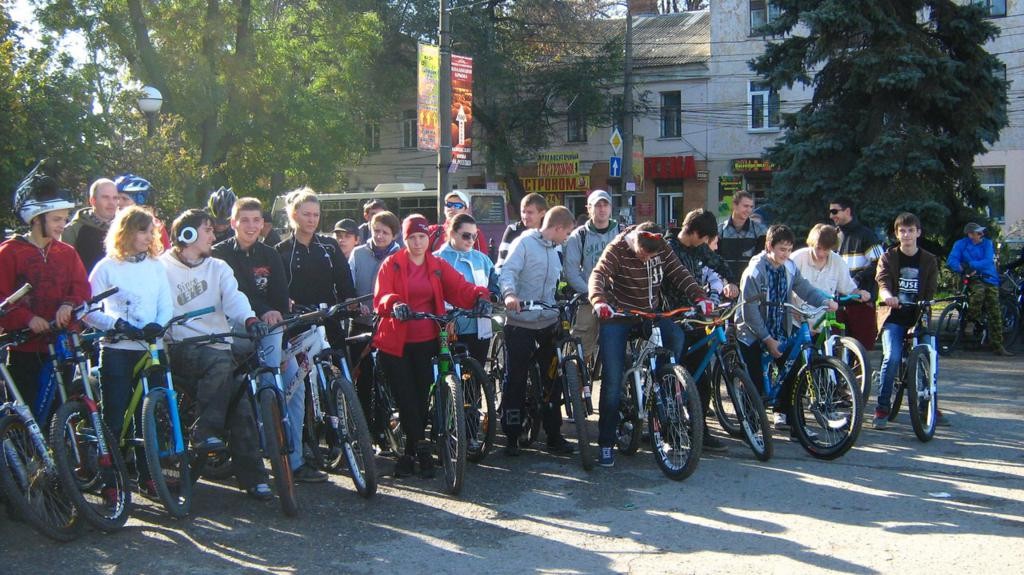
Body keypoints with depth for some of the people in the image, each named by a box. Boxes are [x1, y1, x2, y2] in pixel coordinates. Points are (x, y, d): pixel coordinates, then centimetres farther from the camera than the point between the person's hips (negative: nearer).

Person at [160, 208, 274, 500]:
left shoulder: (218, 268, 15)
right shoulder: (163, 268, 4)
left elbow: (233, 297, -4)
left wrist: (250, 319, -24)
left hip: (218, 349, 5)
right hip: (181, 350, -5)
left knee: (241, 408, -7)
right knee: (220, 361, -36)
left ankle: (252, 476, 2)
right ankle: (204, 432, -26)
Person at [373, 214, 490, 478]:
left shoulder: (438, 266, 9)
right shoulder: (392, 264, 2)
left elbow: (460, 288, -5)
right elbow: (380, 298, -11)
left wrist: (480, 295, -26)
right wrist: (394, 303, -34)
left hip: (425, 341, 2)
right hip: (396, 342, -2)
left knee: (421, 396, 6)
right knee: (405, 397, -7)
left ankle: (410, 452, 19)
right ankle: (421, 446, -1)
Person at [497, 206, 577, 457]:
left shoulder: (553, 251, 18)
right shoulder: (524, 243, -7)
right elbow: (507, 271, -19)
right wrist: (509, 294, -37)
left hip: (548, 324, 7)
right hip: (520, 325, -7)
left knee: (553, 380, 7)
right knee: (515, 381, 1)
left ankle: (554, 435, 17)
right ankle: (511, 436, 10)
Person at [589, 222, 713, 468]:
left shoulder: (662, 249, -5)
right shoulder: (617, 249, -17)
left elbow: (679, 273, -10)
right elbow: (597, 275, -30)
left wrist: (699, 296, -26)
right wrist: (599, 301, -49)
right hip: (618, 315, -4)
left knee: (676, 337, -26)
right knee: (613, 380, -8)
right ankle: (606, 444, 1)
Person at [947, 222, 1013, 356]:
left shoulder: (987, 243, 5)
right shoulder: (961, 244, 1)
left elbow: (988, 261, -9)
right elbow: (951, 261, -11)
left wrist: (971, 264, -22)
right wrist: (963, 269, -29)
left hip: (990, 280, 2)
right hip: (973, 279, -2)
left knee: (995, 314, -5)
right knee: (979, 291, -38)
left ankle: (998, 346, 1)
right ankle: (970, 321, -18)